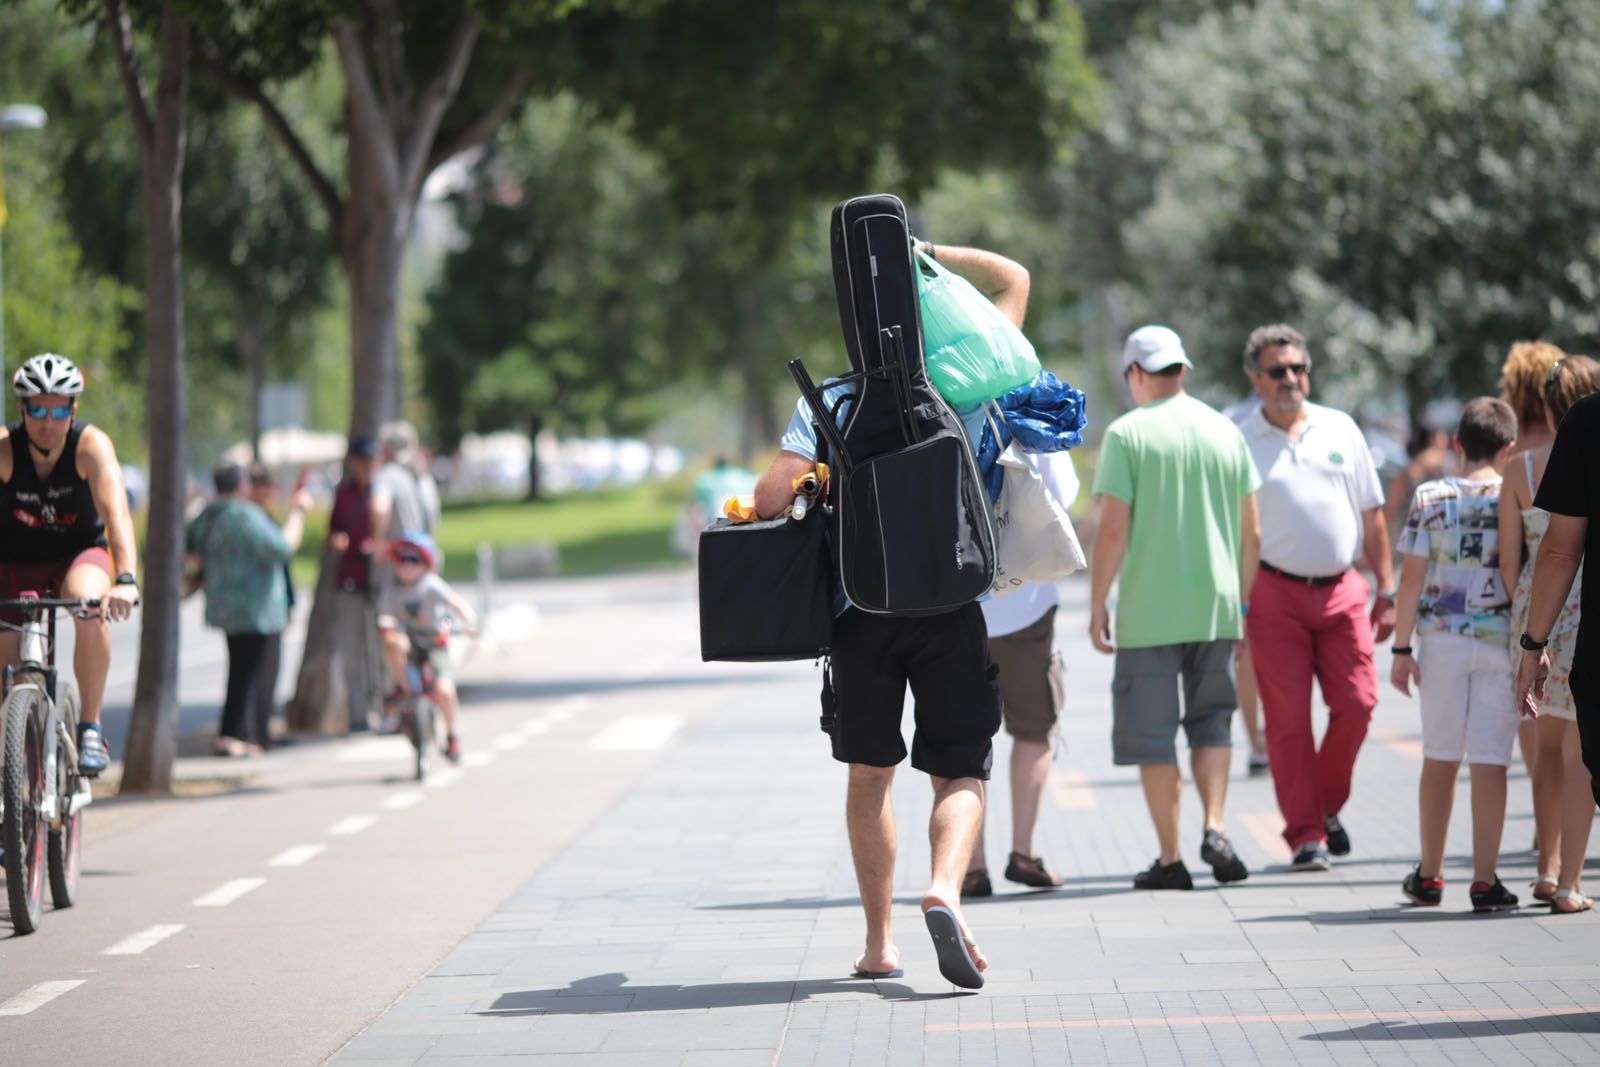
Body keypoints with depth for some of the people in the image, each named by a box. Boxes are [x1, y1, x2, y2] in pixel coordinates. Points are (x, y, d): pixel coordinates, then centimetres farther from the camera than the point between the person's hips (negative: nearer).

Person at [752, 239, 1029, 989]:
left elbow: (774, 492, -12)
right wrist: (925, 252, 11)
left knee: (869, 774, 13)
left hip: (860, 610, 0)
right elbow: (1014, 279, 14)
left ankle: (879, 941, 12)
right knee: (960, 771, 5)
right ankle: (945, 887, -23)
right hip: (950, 609, 0)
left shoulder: (828, 399, -1)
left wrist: (758, 505, 10)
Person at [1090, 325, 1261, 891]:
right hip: (1216, 607, 4)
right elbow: (1251, 534, 9)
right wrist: (1241, 601, 20)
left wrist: (1097, 605, -3)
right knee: (1211, 718, 17)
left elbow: (1113, 530, -11)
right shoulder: (1225, 431, 7)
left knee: (1152, 732, 5)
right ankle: (1216, 828, -2)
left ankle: (1170, 859, 6)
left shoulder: (1127, 434, -7)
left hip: (1149, 611, -4)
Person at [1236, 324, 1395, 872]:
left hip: (1342, 590, 3)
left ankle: (1328, 806, 19)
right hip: (1276, 594, -3)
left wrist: (1387, 590, 10)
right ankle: (1306, 833, 3)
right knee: (1288, 717, -4)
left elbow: (1371, 516, 14)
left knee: (1356, 703, -4)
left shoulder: (1339, 428, 11)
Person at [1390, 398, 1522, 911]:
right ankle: (1484, 880, -1)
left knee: (1439, 758, 12)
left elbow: (1412, 575, -3)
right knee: (1489, 761, 1)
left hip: (1441, 638, 1)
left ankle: (1430, 876, 20)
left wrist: (1402, 648, 1)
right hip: (1499, 639, -1)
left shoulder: (1430, 498, -1)